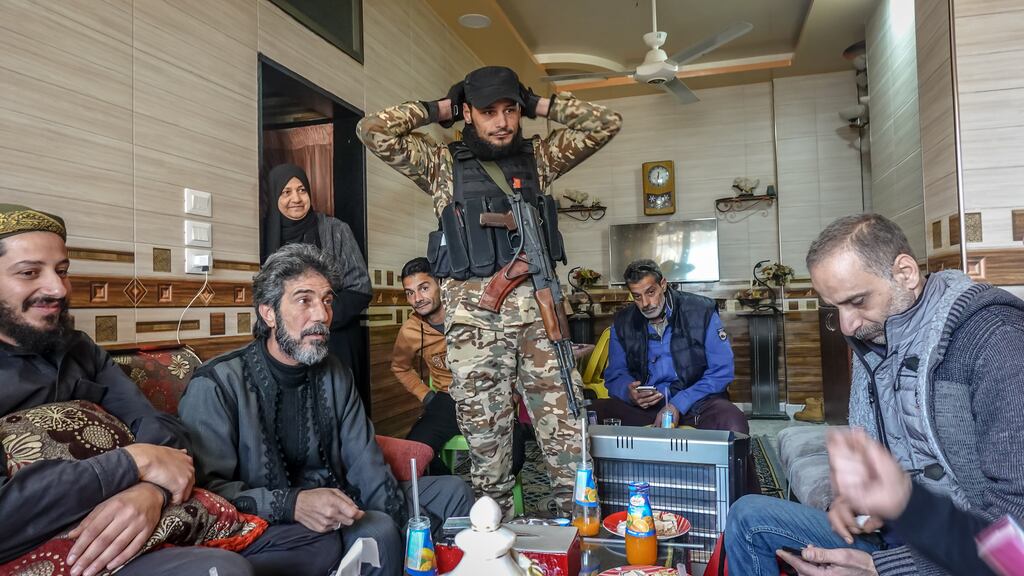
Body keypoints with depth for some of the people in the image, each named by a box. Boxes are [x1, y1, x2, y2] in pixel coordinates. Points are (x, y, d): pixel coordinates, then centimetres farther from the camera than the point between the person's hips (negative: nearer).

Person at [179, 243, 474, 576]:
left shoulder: (336, 376, 5)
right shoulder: (216, 386, -13)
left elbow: (366, 465, 0)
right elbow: (208, 486, -18)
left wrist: (406, 522, -14)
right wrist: (292, 504, -32)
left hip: (335, 504, 7)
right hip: (266, 525, -6)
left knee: (453, 490, 5)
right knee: (377, 532, -33)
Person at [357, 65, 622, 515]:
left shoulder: (538, 157, 16)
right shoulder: (443, 164, 11)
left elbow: (606, 123, 16)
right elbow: (372, 131, 5)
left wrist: (538, 104, 14)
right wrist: (438, 109, 11)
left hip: (537, 306, 2)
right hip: (472, 310, -1)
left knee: (565, 426, -1)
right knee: (485, 431, 5)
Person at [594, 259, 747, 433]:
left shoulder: (701, 311, -3)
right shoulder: (622, 323, 6)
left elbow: (722, 371, -7)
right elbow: (615, 375, 11)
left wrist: (679, 404, -18)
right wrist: (629, 392, -16)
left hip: (695, 400, -2)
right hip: (644, 405, 2)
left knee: (733, 423, -36)